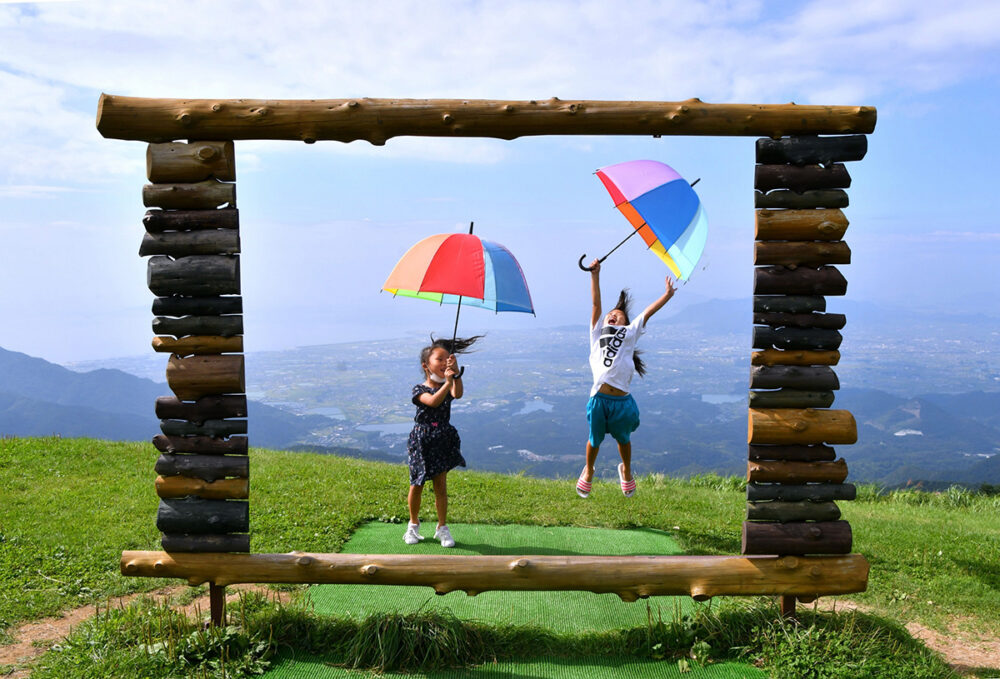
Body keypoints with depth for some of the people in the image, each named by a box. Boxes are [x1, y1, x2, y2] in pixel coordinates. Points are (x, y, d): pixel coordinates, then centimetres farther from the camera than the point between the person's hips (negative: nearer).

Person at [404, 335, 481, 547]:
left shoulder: (448, 387, 1)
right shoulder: (420, 389, -9)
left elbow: (457, 394, -24)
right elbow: (433, 401, -30)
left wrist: (456, 373, -37)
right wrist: (447, 382, -40)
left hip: (443, 441, 2)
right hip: (421, 441, -2)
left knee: (441, 486, 4)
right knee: (417, 486, 8)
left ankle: (442, 528, 17)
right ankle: (414, 524, 29)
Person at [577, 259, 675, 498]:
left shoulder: (630, 333, 17)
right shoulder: (598, 332, 17)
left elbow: (648, 312, 15)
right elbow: (596, 304, 11)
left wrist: (667, 295, 14)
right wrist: (595, 275, 7)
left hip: (622, 400, 0)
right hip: (599, 398, 0)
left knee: (623, 439, 18)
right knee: (595, 440, 13)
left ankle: (626, 471, 45)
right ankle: (588, 471, 41)